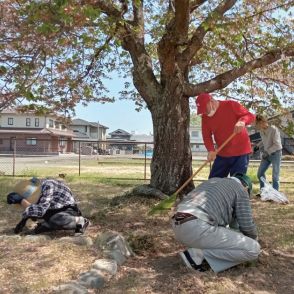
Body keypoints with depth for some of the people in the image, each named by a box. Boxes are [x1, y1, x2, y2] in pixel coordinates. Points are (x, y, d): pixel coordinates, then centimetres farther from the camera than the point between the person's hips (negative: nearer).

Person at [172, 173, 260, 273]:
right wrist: (254, 238, 31)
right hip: (198, 229, -9)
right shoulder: (241, 191, 9)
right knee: (253, 249, -1)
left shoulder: (213, 181, 31)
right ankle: (199, 254, -5)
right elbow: (246, 225, 8)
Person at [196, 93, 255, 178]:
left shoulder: (231, 105, -9)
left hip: (240, 152, -5)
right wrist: (211, 150, -20)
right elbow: (207, 136, -1)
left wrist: (242, 121, -33)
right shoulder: (205, 117, 3)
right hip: (222, 154, 5)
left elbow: (251, 116, -9)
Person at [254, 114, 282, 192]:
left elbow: (277, 145, -22)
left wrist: (267, 152, -25)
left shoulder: (274, 129, -20)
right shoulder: (261, 131, 0)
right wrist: (258, 146, 5)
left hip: (275, 154, -7)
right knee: (260, 173, 7)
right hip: (267, 154, 7)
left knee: (275, 176, -1)